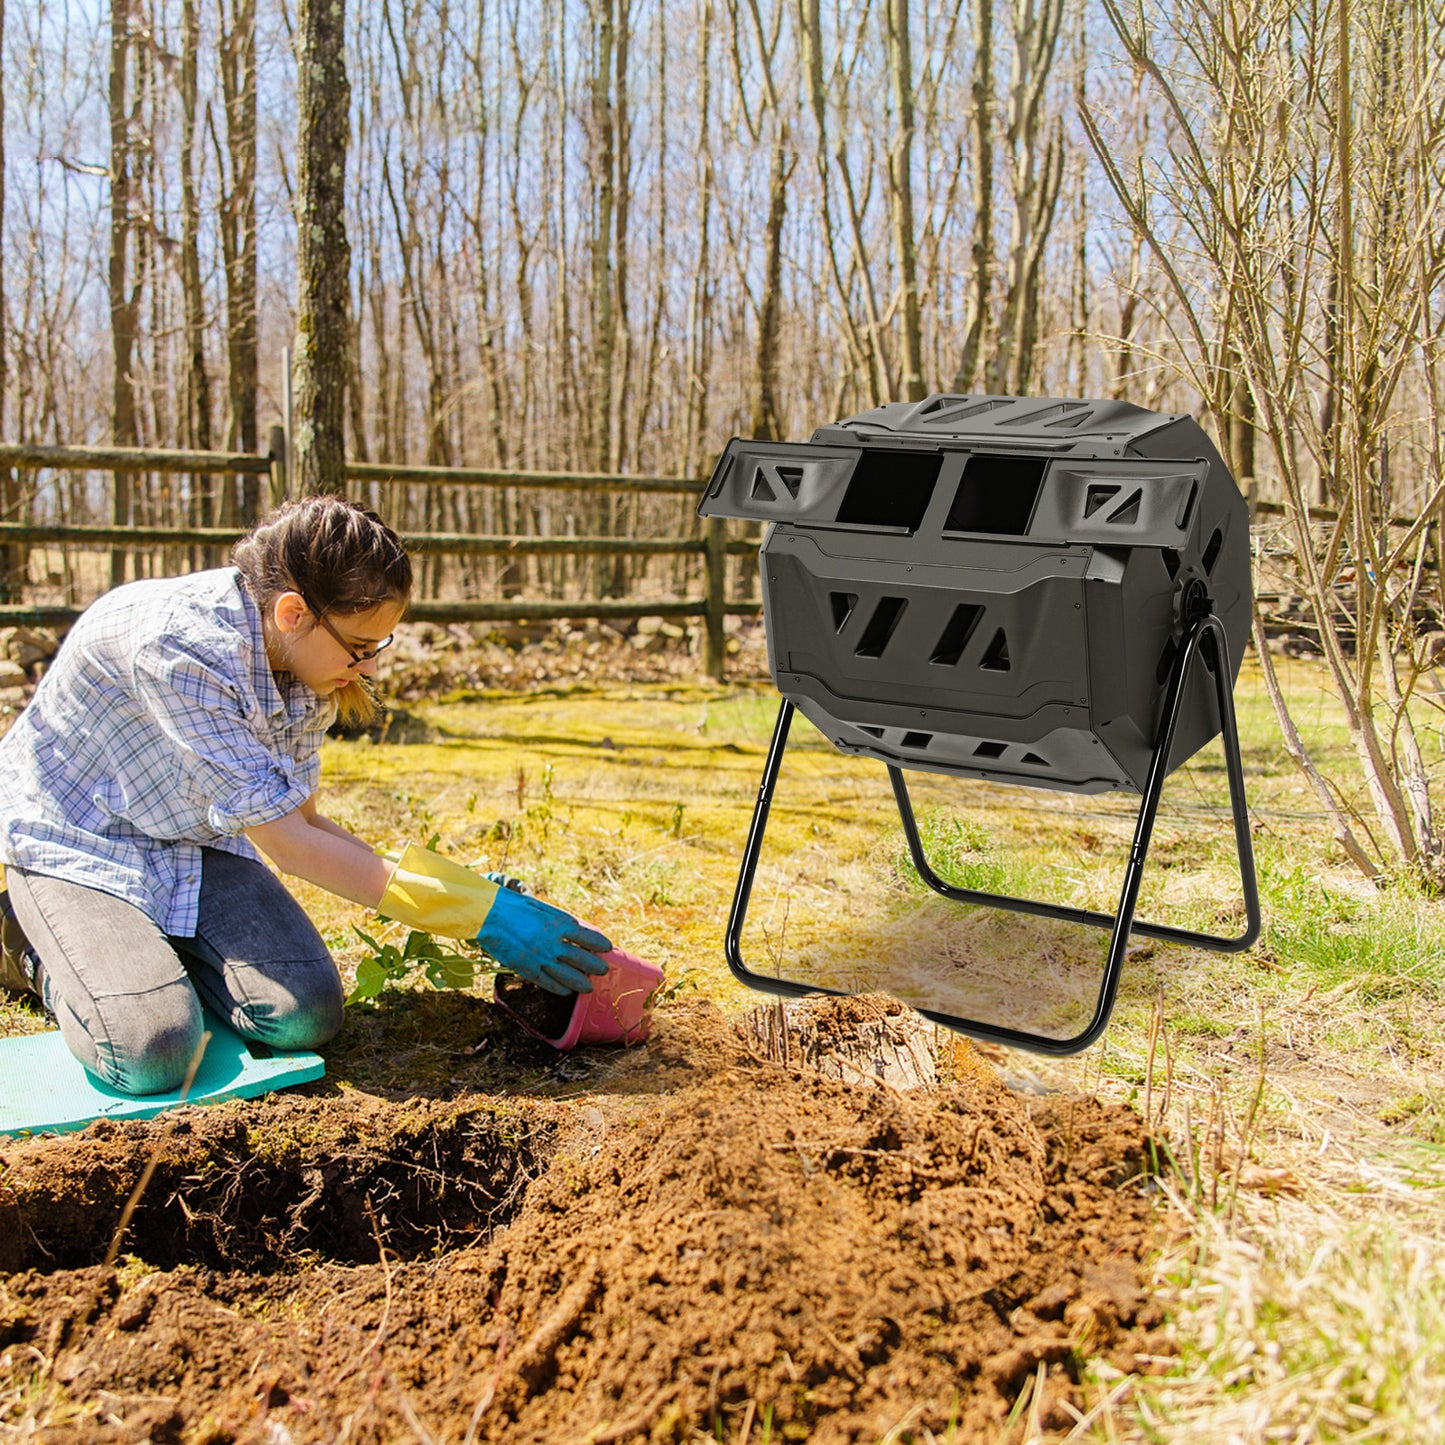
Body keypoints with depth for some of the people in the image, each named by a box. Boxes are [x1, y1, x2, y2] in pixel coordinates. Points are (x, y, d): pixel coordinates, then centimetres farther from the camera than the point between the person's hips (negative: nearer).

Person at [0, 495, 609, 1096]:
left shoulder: (308, 664, -11)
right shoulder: (179, 644, -35)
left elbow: (304, 820, 0)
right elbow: (285, 844, -31)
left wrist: (463, 888, -11)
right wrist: (478, 913, -30)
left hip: (195, 841, 6)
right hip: (74, 842, -6)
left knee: (305, 1016, -16)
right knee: (151, 1054, -26)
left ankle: (156, 943, 10)